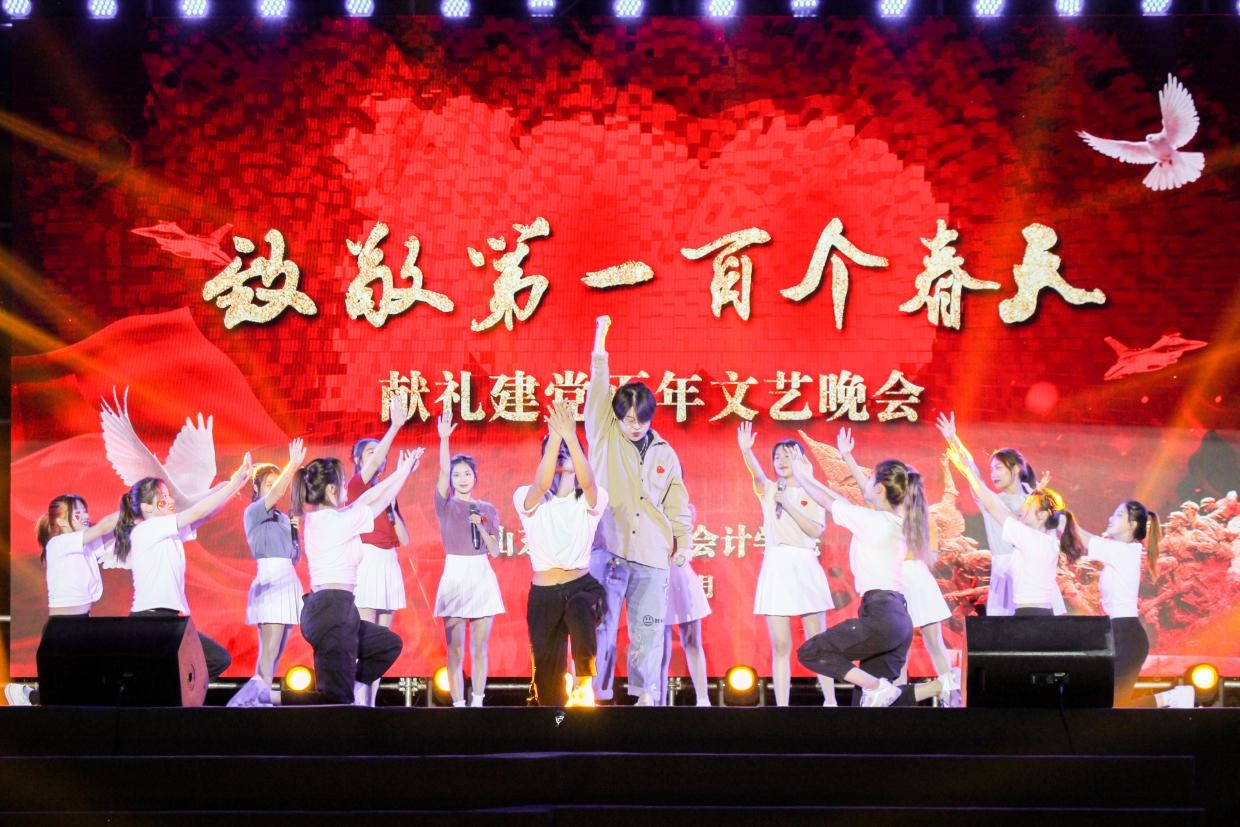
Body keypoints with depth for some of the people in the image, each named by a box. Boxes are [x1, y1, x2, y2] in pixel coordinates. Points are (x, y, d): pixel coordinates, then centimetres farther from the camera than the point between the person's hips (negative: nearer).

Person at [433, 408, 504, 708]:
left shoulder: (488, 510, 9)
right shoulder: (446, 506, 3)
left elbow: (495, 550, 5)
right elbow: (443, 471, -13)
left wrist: (480, 526, -11)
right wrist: (444, 439, -25)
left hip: (482, 577, 2)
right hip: (454, 576, -2)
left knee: (479, 648, 4)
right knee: (455, 650, -3)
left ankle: (477, 703, 9)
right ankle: (458, 705, -1)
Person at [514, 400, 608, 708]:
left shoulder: (592, 500, 2)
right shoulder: (528, 499, 1)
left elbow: (587, 481, -21)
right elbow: (542, 484, -22)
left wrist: (570, 436, -33)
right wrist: (555, 436, -31)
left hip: (583, 586, -1)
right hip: (544, 594, 1)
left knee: (579, 612, -38)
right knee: (547, 670, 2)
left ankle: (584, 683, -24)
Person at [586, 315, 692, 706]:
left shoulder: (664, 454, 12)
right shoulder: (604, 438, 7)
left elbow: (677, 505, 16)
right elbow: (598, 393, -1)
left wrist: (684, 543, 6)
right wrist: (600, 346, -7)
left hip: (651, 556, 2)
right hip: (607, 551, -2)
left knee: (648, 630, 2)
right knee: (601, 627, -4)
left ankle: (646, 696, 7)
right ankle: (598, 696, 0)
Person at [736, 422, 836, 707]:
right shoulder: (769, 490, 9)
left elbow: (815, 530, -7)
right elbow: (756, 473, -15)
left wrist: (788, 504, -11)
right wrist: (746, 450, -35)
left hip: (805, 566, -1)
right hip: (775, 566, 1)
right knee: (780, 645, -2)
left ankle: (830, 700, 10)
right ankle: (781, 705, -1)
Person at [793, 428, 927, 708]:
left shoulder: (871, 520, -8)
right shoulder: (898, 520, 14)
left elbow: (828, 501, 6)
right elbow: (868, 492, 33)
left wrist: (802, 476, 23)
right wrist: (847, 457, 43)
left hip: (880, 616, -8)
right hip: (898, 618, 8)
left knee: (809, 653, 0)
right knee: (870, 704, 9)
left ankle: (877, 686, -14)